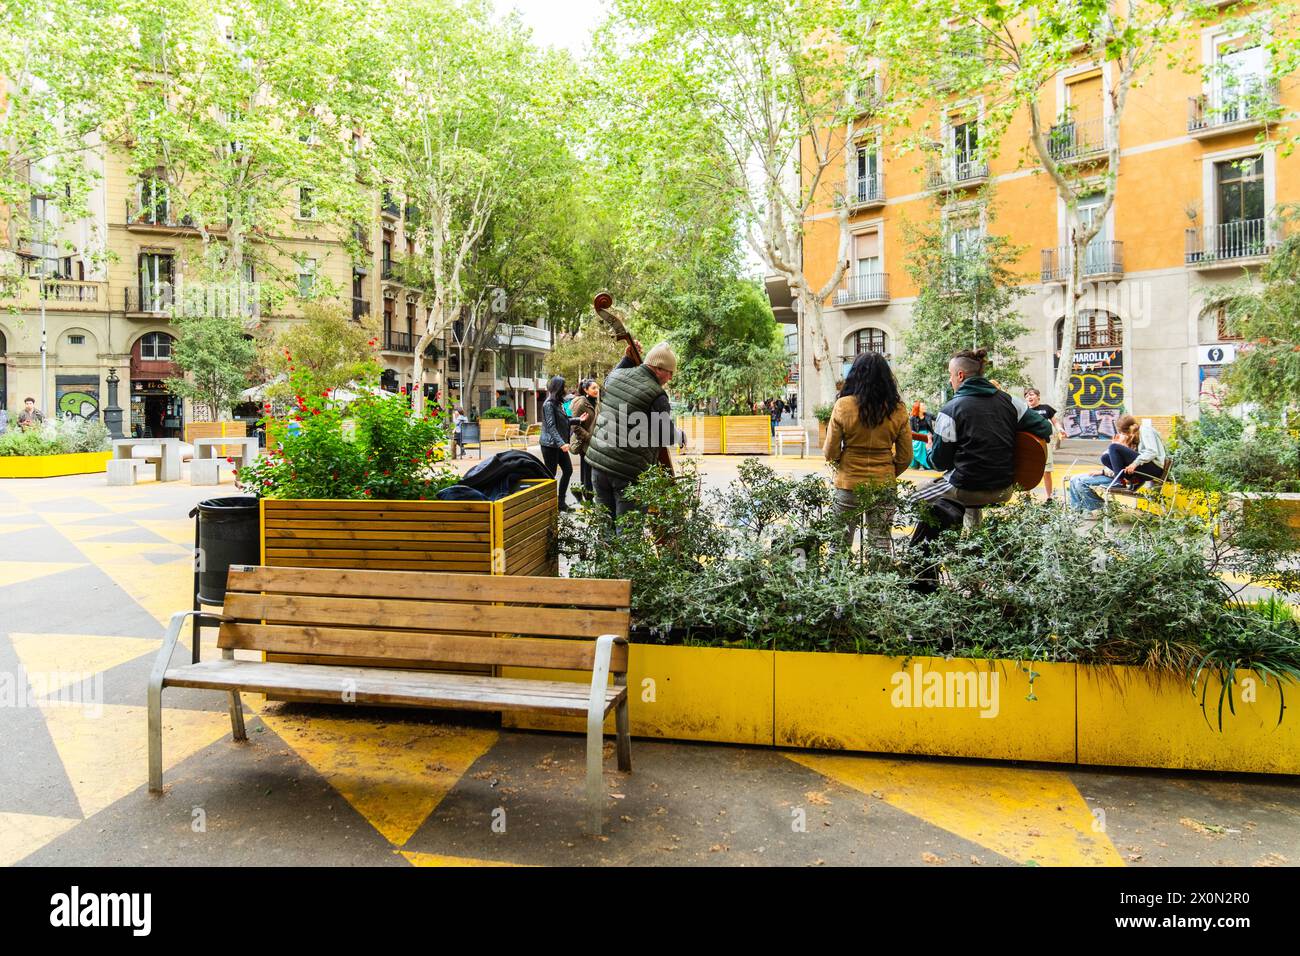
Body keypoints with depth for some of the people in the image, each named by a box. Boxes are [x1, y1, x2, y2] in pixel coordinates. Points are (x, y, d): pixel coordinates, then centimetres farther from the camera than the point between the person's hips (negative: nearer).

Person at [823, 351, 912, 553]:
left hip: (848, 485, -2)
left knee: (841, 542, 11)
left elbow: (830, 453, -6)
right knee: (881, 543, 12)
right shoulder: (898, 409, -4)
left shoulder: (843, 406, -10)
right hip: (884, 485, 2)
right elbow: (905, 457, 2)